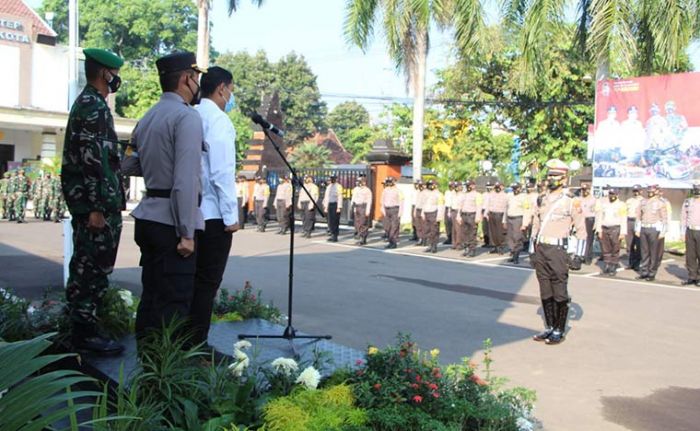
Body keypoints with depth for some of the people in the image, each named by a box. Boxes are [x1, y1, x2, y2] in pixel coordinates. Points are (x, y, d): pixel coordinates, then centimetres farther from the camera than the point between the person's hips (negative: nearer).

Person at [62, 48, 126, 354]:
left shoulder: (87, 103, 19)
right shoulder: (94, 106, -14)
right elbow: (92, 160, -21)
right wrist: (96, 208, -23)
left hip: (88, 201, 10)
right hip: (96, 203, -10)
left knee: (87, 268, 15)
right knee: (93, 268, -5)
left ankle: (82, 326, 24)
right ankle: (85, 331, 2)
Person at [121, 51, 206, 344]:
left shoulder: (148, 118, 13)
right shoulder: (187, 117, -12)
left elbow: (128, 165, 22)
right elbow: (186, 179, -20)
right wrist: (187, 233, -19)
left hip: (148, 217, 9)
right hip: (172, 220, -8)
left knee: (151, 294, 15)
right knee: (175, 301, -4)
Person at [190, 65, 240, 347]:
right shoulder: (218, 119, -12)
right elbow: (222, 172, -18)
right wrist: (231, 215, -14)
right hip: (213, 213, -8)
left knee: (193, 279, 15)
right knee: (207, 281, -1)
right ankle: (196, 344, 5)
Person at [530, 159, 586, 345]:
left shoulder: (571, 202, -4)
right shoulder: (542, 200, 13)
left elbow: (581, 229, -1)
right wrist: (533, 249, 15)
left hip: (558, 250, -6)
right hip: (540, 250, 6)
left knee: (560, 293, -1)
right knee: (545, 292, 11)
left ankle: (559, 331, 7)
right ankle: (549, 328, 20)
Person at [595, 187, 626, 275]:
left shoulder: (621, 205, 1)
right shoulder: (603, 204, 12)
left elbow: (624, 220, -3)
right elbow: (599, 217, 13)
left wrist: (622, 232, -9)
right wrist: (599, 230, 6)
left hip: (615, 229, -4)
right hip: (604, 228, 4)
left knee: (615, 250, -3)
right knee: (606, 249, 5)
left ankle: (613, 268, 2)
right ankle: (607, 266, 12)